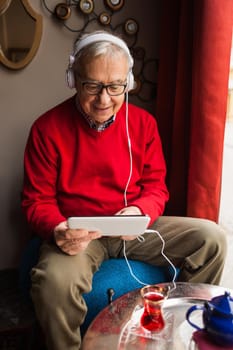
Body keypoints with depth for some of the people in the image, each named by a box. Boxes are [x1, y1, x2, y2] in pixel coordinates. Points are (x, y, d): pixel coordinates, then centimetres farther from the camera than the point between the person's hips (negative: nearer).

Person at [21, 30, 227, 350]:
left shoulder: (144, 123, 1)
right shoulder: (48, 128, -9)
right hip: (79, 234, -3)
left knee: (212, 237, -11)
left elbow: (157, 188, 4)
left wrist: (140, 211, -20)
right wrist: (58, 230, -27)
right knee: (55, 281, -35)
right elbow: (37, 201, -5)